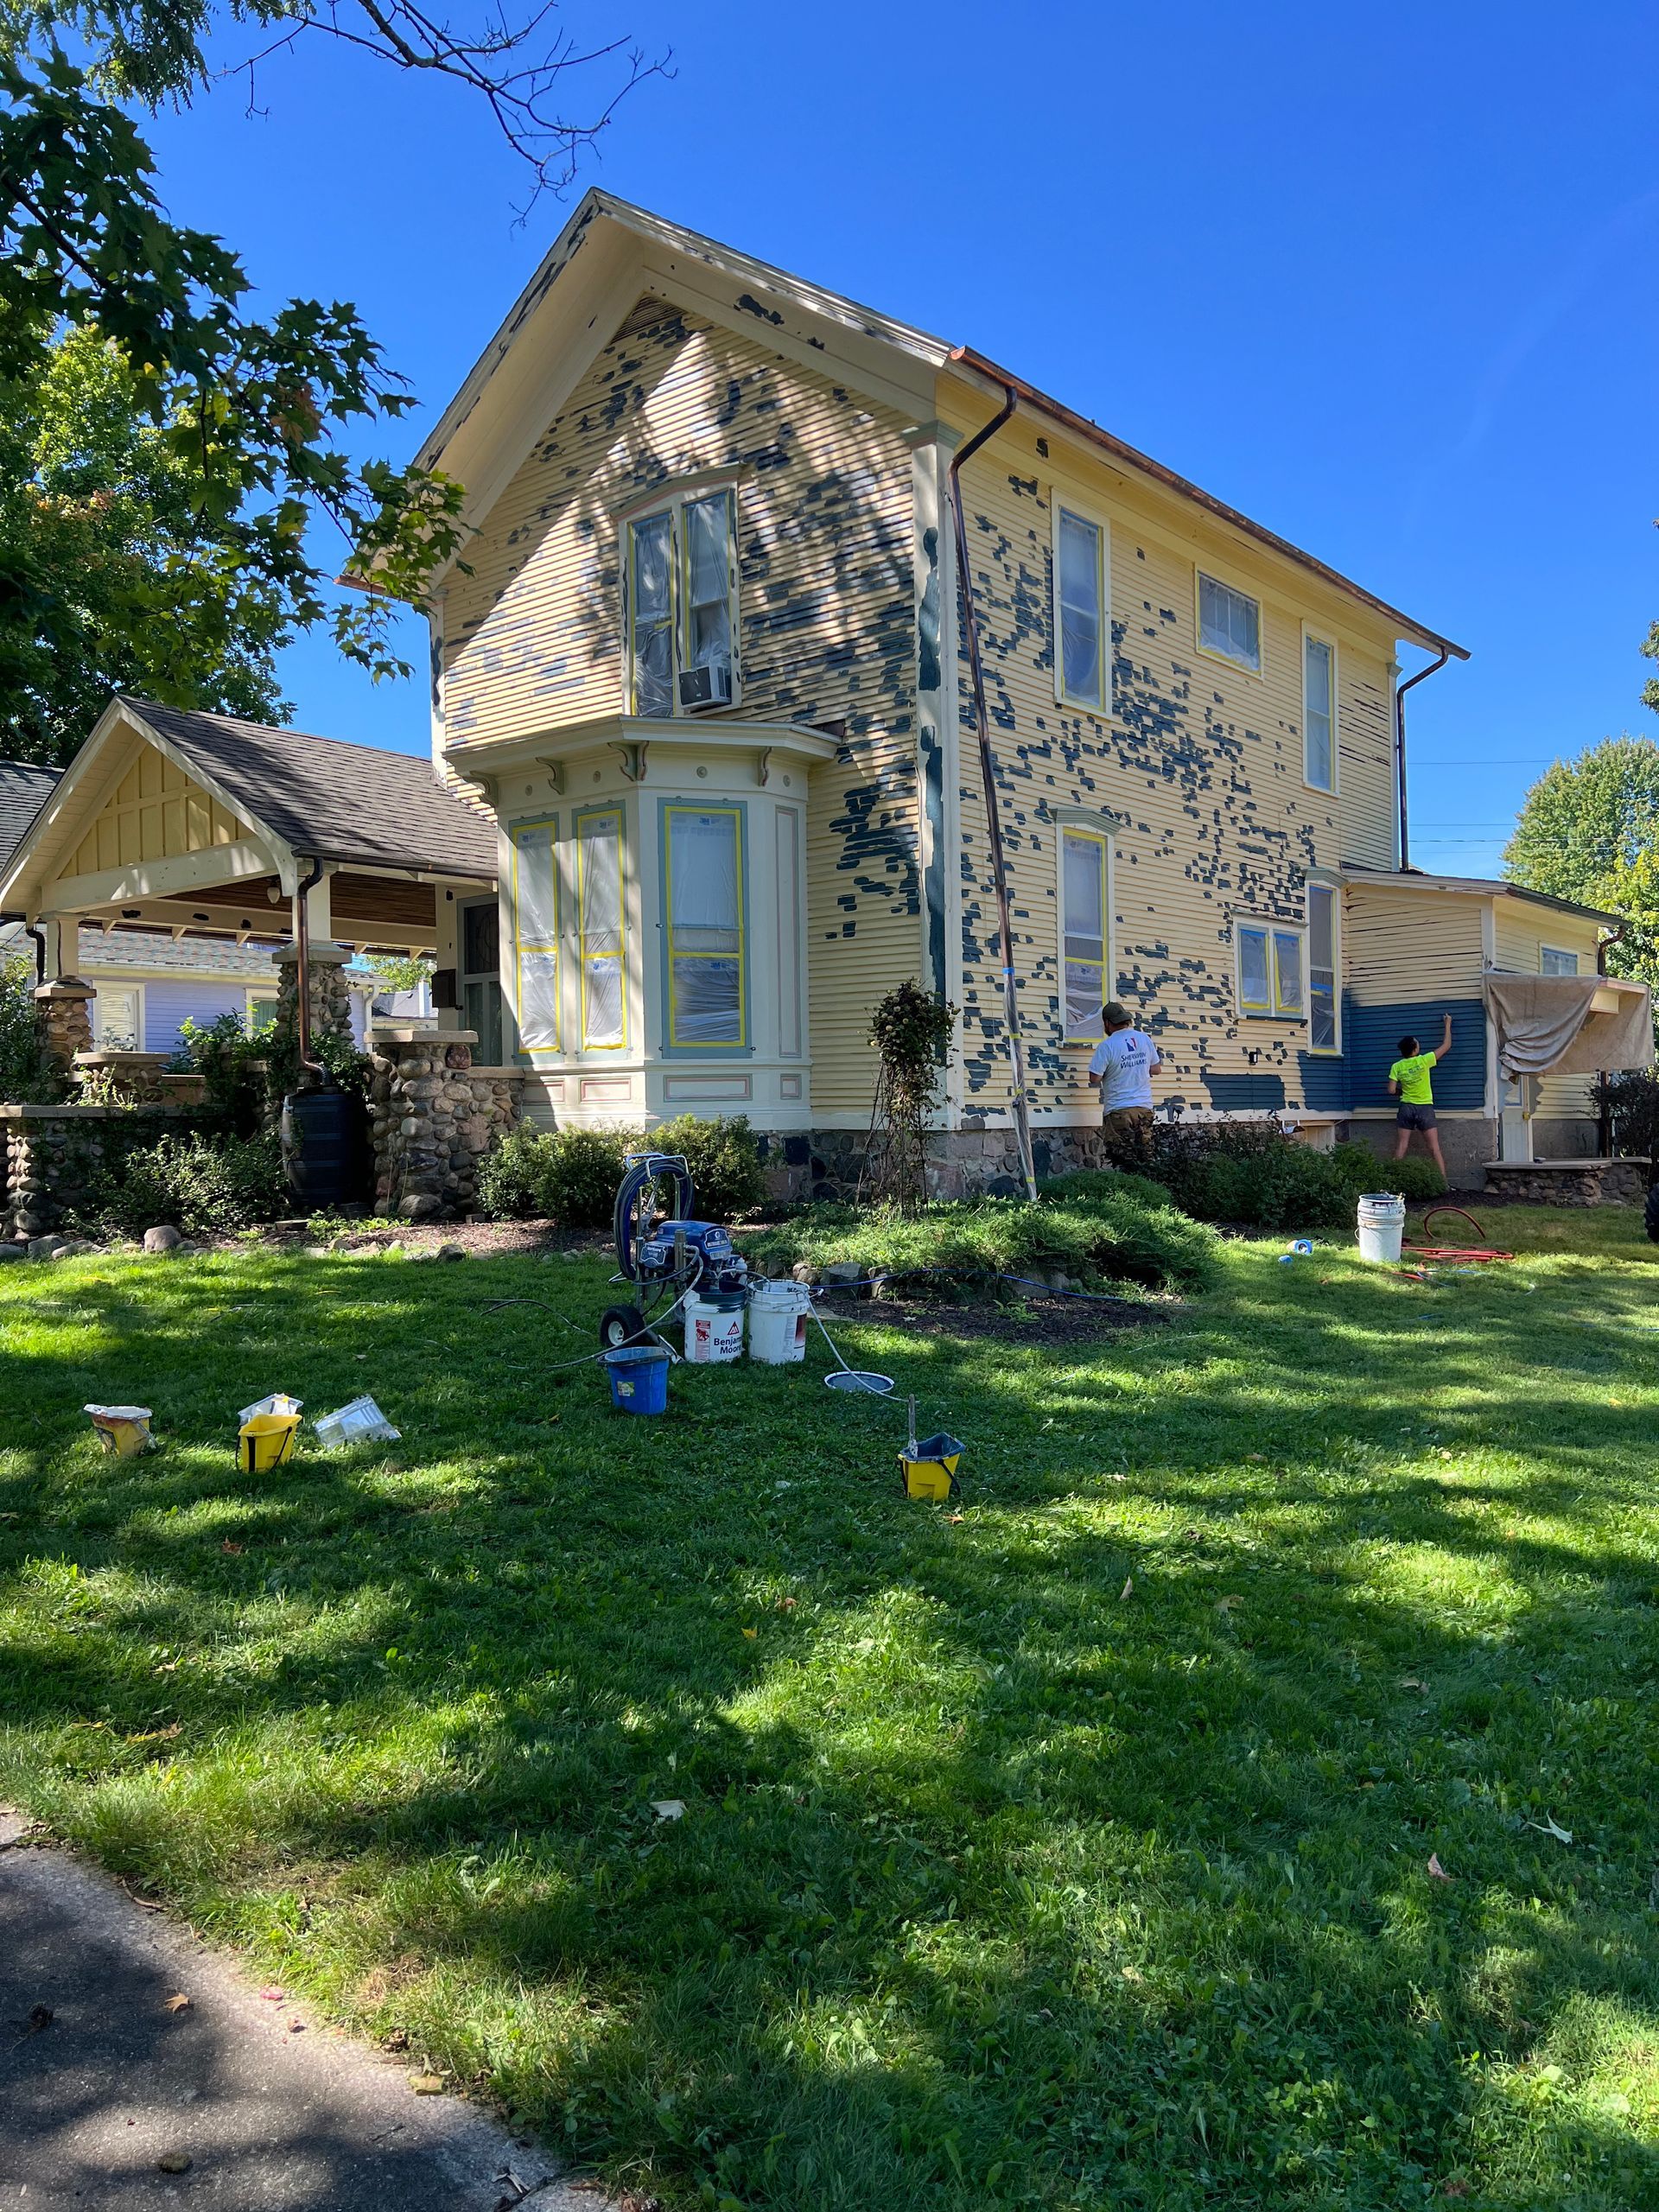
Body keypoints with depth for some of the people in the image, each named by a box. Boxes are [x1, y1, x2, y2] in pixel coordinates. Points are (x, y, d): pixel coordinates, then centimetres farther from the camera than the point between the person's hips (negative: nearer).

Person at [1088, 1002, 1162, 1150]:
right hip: (1145, 1107, 5)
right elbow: (1156, 1069, 11)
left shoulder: (1106, 1046, -13)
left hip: (1118, 1109, -5)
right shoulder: (1145, 1038, 4)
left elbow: (1095, 1078, -12)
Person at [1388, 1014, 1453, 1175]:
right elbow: (1446, 1046, -2)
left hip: (1406, 1107, 3)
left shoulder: (1396, 1067, -3)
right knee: (1435, 1148, 0)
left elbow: (1391, 1091, -4)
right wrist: (1448, 1024, 10)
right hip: (1425, 1108, -3)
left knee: (1400, 1148, 6)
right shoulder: (1423, 1061, -11)